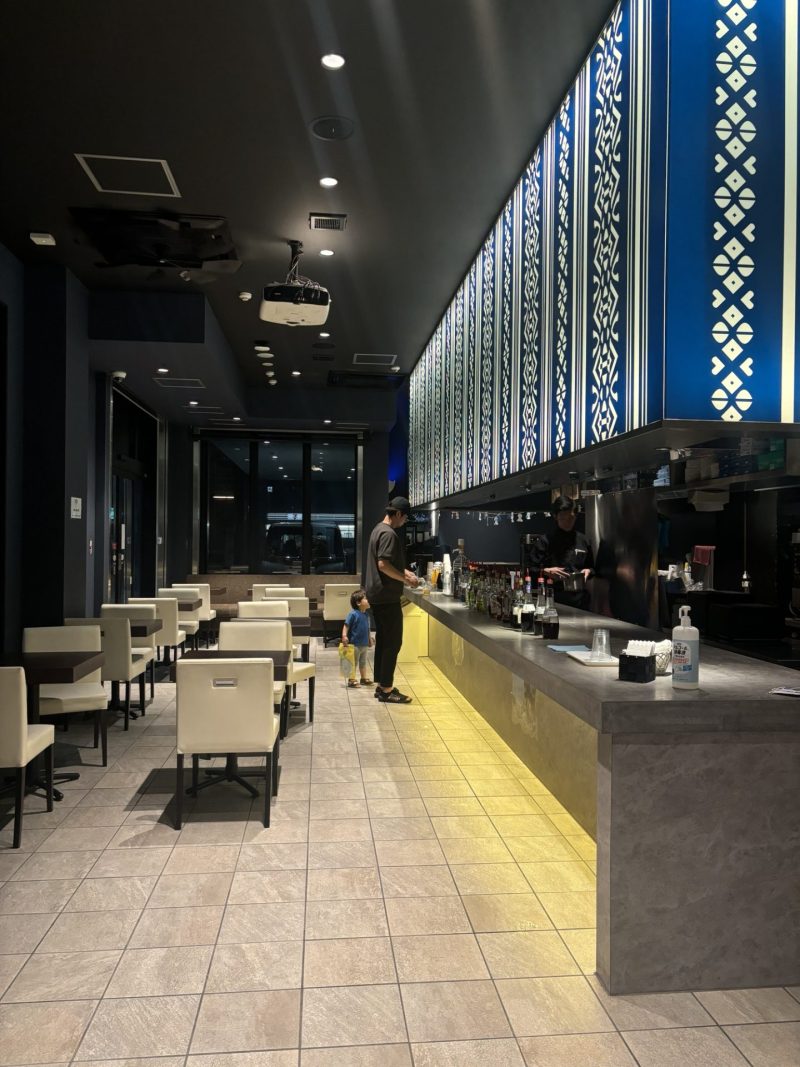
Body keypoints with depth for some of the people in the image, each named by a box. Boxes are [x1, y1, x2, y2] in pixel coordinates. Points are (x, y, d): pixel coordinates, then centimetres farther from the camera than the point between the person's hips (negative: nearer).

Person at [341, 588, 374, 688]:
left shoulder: (366, 614, 6)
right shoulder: (353, 614, -17)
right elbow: (346, 626, -18)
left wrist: (370, 638, 22)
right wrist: (344, 636, -28)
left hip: (364, 644, 8)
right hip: (355, 644, -8)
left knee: (363, 662, 19)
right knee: (353, 663, 1)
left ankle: (364, 678, 32)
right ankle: (351, 680, 9)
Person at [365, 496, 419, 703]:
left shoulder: (379, 529, 16)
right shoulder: (389, 533, -17)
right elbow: (383, 564, -25)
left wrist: (403, 571, 14)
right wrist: (405, 578, -17)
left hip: (377, 594, 10)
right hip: (387, 596, -10)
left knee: (383, 640, 14)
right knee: (393, 642, -5)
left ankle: (381, 684, 20)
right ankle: (387, 689, -1)